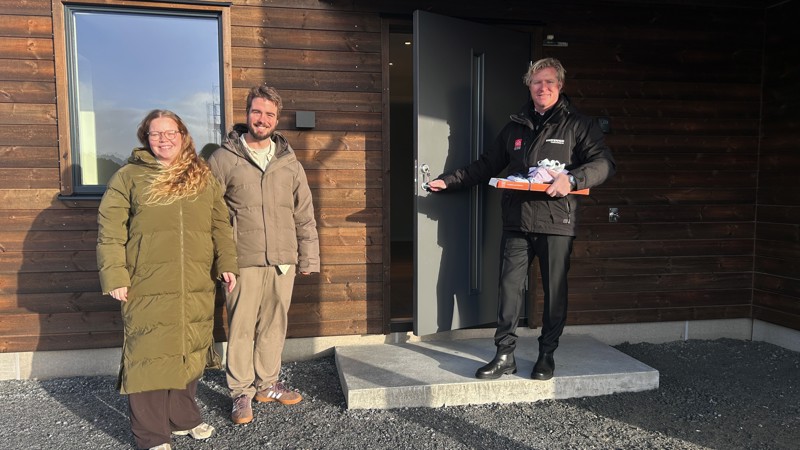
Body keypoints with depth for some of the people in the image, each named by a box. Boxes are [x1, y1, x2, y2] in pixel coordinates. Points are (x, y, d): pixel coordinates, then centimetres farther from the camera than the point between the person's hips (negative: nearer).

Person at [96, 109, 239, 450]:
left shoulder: (203, 178, 13)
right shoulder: (128, 177, 3)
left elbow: (221, 226, 12)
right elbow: (110, 231, -1)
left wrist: (226, 263, 3)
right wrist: (114, 277, -9)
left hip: (197, 288, 3)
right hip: (148, 288, -3)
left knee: (190, 352, 11)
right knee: (150, 356, 1)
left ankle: (183, 418, 29)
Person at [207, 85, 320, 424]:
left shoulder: (289, 161, 11)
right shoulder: (224, 159, 2)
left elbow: (305, 215, 11)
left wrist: (308, 258, 8)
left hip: (283, 261, 3)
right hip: (243, 261, -3)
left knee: (274, 324, 11)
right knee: (241, 327, 2)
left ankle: (267, 384, 27)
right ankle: (241, 393, 17)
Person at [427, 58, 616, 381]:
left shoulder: (578, 125, 5)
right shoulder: (515, 127, 17)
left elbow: (604, 163, -4)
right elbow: (486, 166, 22)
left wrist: (572, 178, -21)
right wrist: (448, 181, 15)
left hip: (556, 221, -3)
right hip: (517, 221, 3)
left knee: (555, 290, 5)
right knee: (509, 286, 0)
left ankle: (547, 355, 19)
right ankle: (505, 355, 8)